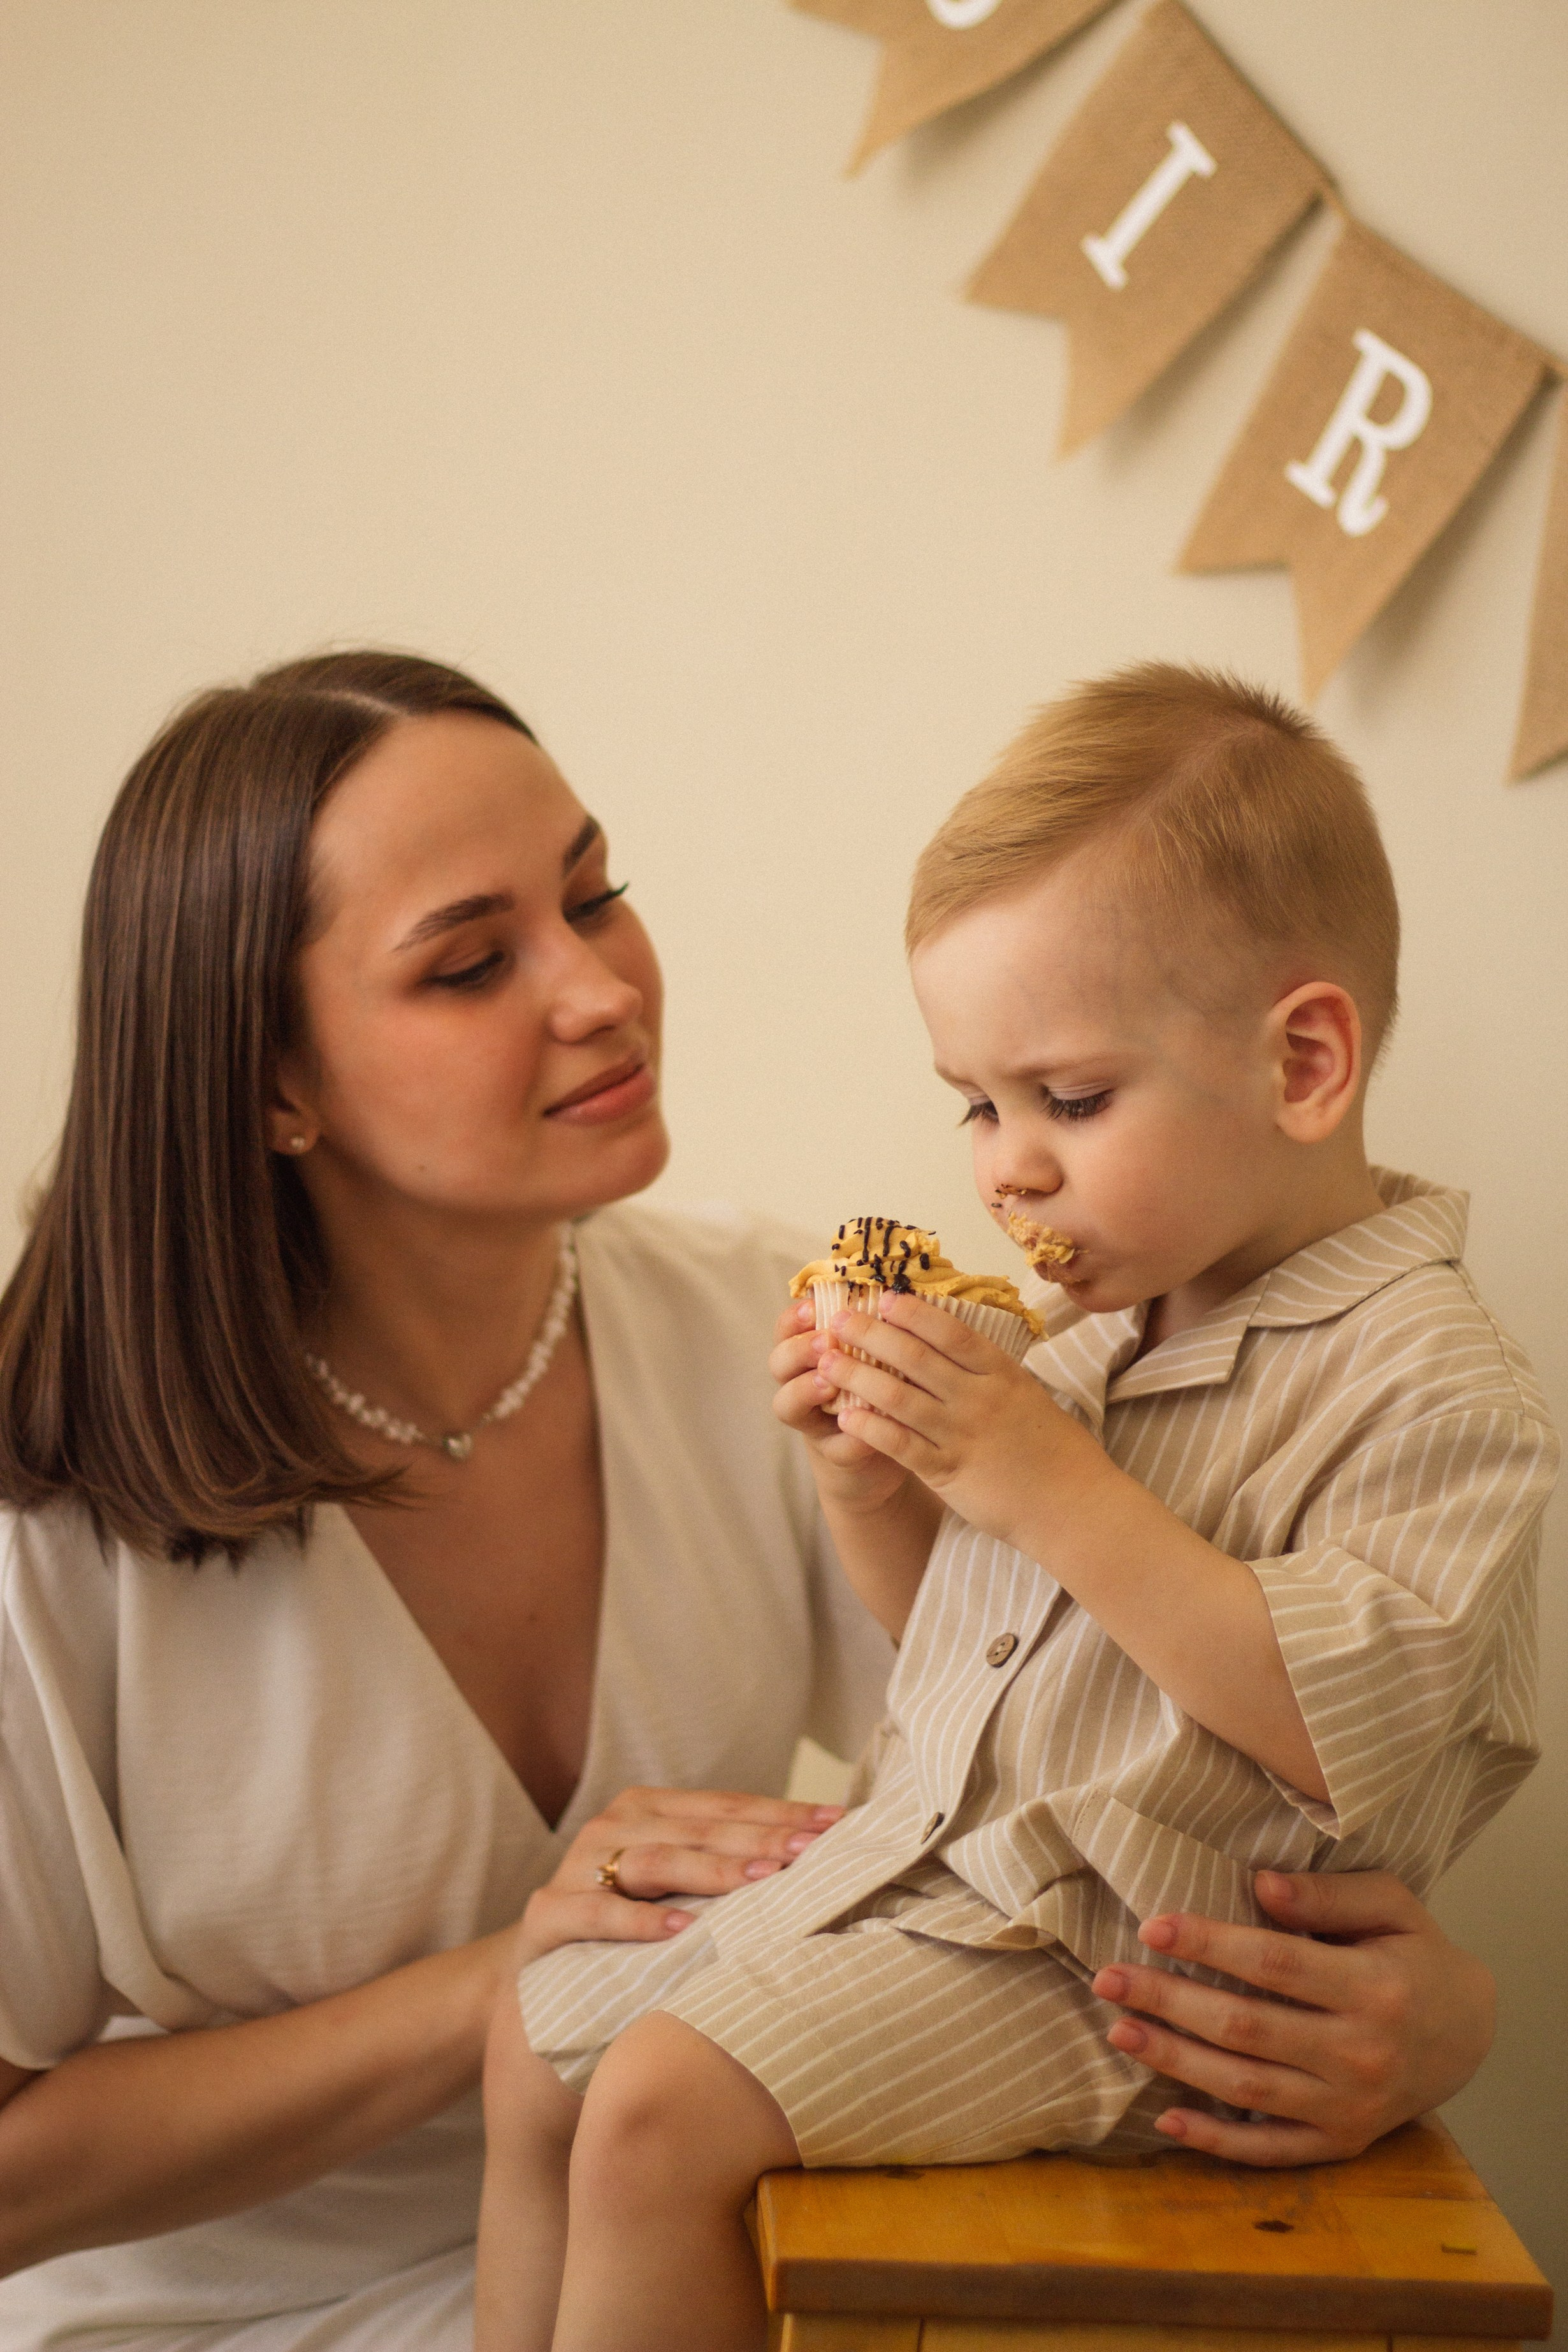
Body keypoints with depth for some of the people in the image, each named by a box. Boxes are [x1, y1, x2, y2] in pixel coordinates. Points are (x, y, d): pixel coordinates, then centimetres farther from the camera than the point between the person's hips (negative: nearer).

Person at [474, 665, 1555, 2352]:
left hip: (1088, 1955, -9)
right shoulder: (1087, 1338, 8)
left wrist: (1050, 1485, -28)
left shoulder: (1432, 1384, -15)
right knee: (538, 2040, 12)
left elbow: (1341, 1724, -27)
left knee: (658, 2112, -20)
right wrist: (870, 1486, -3)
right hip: (904, 1862, 9)